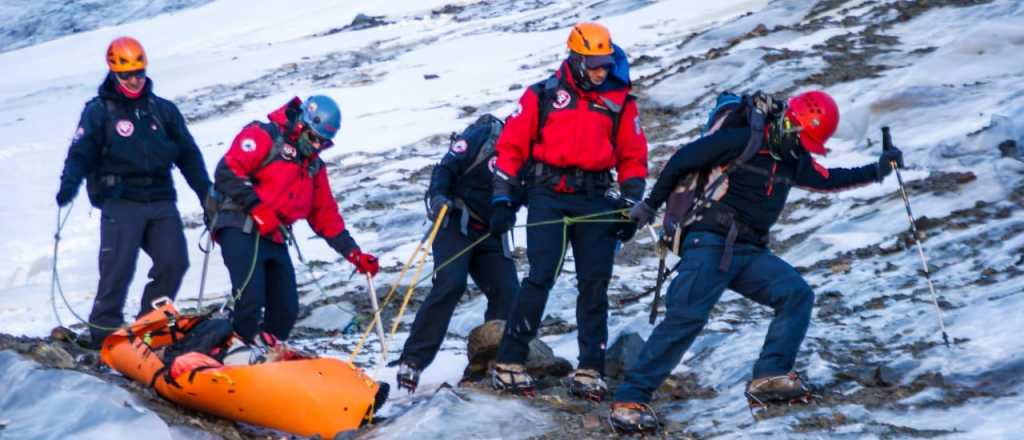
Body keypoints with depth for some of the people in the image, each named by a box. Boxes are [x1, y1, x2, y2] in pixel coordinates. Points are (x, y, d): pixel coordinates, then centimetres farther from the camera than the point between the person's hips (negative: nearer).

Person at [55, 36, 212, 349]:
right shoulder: (98, 111, 4)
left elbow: (189, 155, 17)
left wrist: (207, 194, 11)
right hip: (121, 202, -4)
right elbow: (81, 154, -4)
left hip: (161, 202, 4)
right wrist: (69, 184, -23)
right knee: (118, 268, -11)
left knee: (174, 263, -5)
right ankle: (103, 332, -2)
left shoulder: (163, 110, 15)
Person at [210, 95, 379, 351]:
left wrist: (354, 254, 12)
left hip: (274, 239, 8)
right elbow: (227, 171, -14)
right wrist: (256, 208, -19)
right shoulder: (264, 137, -4)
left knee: (286, 310, 4)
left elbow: (326, 216, 22)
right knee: (250, 297, -24)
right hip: (240, 229, -8)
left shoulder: (314, 167, 20)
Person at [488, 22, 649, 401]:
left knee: (595, 284, 0)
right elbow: (511, 145, 3)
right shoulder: (543, 95, 3)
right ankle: (509, 363, -6)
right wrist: (502, 199, -3)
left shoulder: (620, 101, 9)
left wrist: (631, 207, 4)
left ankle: (589, 370, 5)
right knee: (541, 277, -12)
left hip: (595, 200, 3)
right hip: (548, 195, -3)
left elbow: (633, 157, 13)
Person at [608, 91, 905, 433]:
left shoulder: (793, 160, 13)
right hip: (710, 245, -8)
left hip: (750, 253, 8)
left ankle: (769, 377, -10)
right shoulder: (741, 141, -12)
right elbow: (682, 161, -8)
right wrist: (651, 204, -2)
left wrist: (876, 170, 22)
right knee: (687, 317, -19)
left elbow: (828, 179, 28)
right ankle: (630, 398, -17)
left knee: (797, 294, -7)